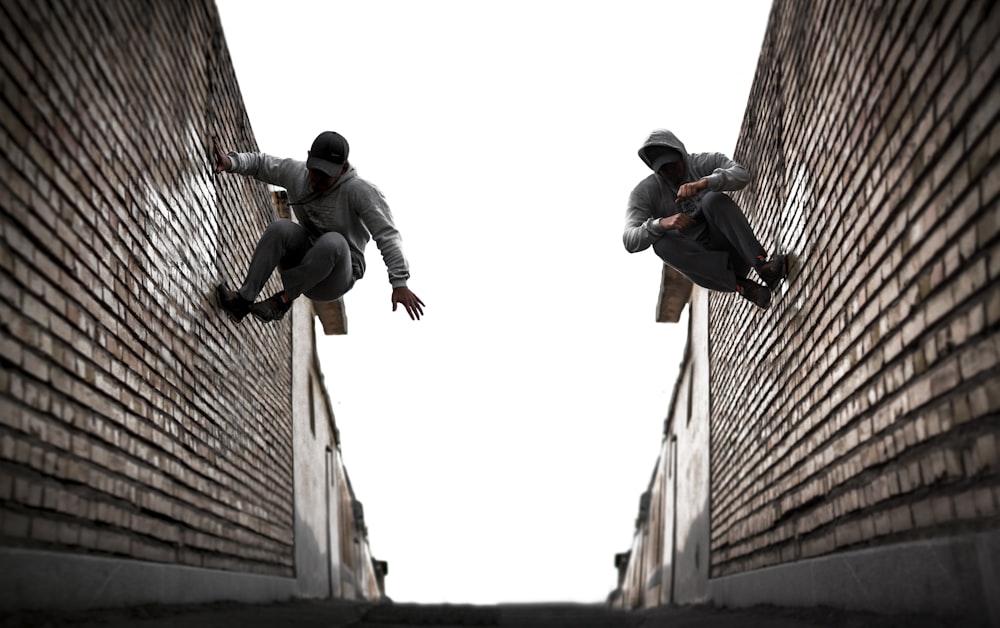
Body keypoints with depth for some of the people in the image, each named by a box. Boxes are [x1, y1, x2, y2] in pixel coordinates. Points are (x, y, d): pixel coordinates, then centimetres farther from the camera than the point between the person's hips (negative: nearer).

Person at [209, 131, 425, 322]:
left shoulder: (359, 191, -18)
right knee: (281, 228, -27)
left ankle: (284, 299, -19)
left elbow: (387, 236, -23)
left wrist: (399, 283, -33)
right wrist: (230, 162, -13)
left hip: (334, 279, -4)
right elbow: (259, 163, 9)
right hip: (301, 260, 4)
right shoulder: (296, 172, -3)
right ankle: (243, 300, -26)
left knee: (332, 242, -37)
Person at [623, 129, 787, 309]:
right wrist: (661, 224, -37)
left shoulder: (707, 162, -2)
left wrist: (703, 183, -42)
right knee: (661, 242, -31)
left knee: (714, 200, -26)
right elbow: (630, 241, -17)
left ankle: (761, 265, -36)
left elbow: (741, 175, -24)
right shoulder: (644, 192, -4)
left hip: (730, 249, 0)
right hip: (700, 263, 1)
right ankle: (740, 285, -35)